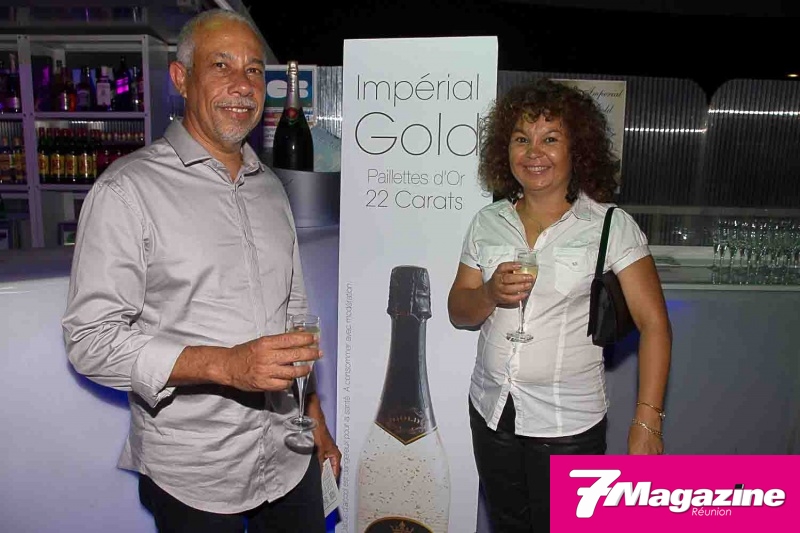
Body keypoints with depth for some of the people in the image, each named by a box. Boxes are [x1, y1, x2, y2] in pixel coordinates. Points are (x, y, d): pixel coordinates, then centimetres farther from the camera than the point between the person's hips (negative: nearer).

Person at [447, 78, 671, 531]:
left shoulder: (612, 226, -9)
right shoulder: (488, 222, 1)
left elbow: (654, 325, -10)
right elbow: (458, 311, 5)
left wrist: (647, 420, -17)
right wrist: (491, 294, -17)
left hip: (569, 424, -3)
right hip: (491, 413, 4)